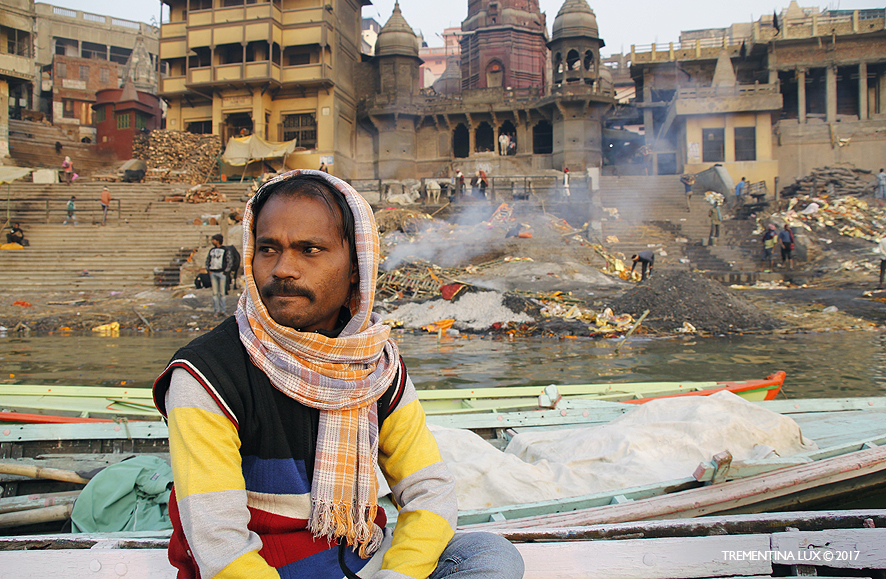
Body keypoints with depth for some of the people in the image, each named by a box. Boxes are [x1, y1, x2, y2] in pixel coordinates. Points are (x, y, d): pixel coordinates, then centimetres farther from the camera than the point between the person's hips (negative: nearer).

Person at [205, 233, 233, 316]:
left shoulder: (225, 251, -2)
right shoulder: (211, 250, 13)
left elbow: (230, 262, -3)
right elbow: (207, 260, 19)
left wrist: (225, 272, -7)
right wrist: (209, 270, 7)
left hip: (221, 273, -4)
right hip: (213, 273, 4)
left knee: (222, 293, -1)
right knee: (215, 292, 2)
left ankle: (222, 310, 4)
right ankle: (216, 310, 4)